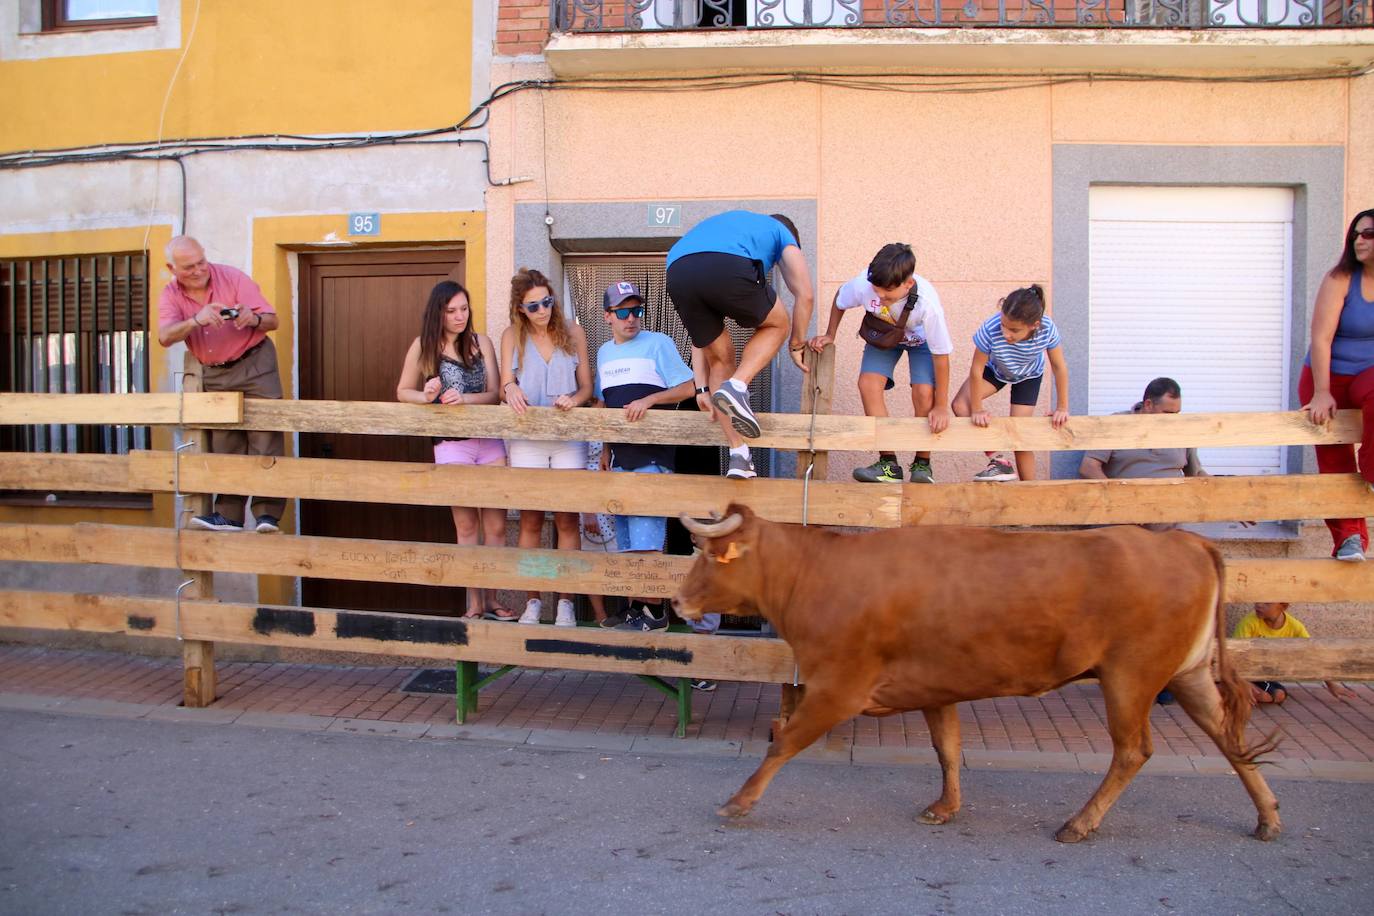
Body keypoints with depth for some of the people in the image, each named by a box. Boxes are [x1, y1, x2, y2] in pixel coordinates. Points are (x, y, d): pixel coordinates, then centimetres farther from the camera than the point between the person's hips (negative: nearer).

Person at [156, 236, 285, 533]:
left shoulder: (232, 277, -11)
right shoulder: (171, 295, -4)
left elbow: (272, 320, -12)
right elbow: (165, 337, -21)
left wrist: (253, 319, -35)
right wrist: (196, 321, -39)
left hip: (254, 364, -4)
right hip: (214, 374, 4)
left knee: (265, 438, -10)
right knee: (224, 445, 5)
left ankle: (268, 512, -11)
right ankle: (228, 514, 8)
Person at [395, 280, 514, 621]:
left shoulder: (481, 342, 2)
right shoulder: (423, 346, -1)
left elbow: (494, 394, -2)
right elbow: (403, 392, 7)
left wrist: (464, 398, -20)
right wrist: (426, 396, -14)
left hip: (489, 439, 2)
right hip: (452, 443, -2)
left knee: (496, 524, 2)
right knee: (467, 525, 5)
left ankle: (491, 599, 13)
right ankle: (474, 603, 13)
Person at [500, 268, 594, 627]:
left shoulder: (572, 332, 2)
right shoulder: (512, 336, 2)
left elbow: (586, 386, 4)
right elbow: (505, 385, 0)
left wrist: (574, 400, -18)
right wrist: (510, 390, -23)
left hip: (568, 436, 0)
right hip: (527, 436, 0)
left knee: (567, 520, 0)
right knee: (530, 520, 5)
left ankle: (565, 602, 9)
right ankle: (533, 601, 14)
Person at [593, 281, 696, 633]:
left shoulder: (658, 343, -3)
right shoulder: (604, 352, 16)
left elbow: (688, 388, -8)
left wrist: (649, 399, -21)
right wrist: (605, 450, 17)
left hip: (651, 457, -7)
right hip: (620, 457, 7)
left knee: (646, 539, -10)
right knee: (626, 542, 10)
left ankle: (654, 612, -2)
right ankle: (634, 610, 17)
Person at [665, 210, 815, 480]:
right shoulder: (781, 232, 35)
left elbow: (702, 336, 38)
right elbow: (804, 296, 22)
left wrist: (702, 388, 36)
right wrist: (797, 345, 37)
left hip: (677, 273, 5)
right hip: (729, 268, -4)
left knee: (720, 356, 24)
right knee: (776, 324, 25)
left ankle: (739, 456, 16)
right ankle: (736, 387, 0)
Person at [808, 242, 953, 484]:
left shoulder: (927, 303, -41)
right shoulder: (863, 285, -35)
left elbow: (941, 355, -29)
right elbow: (840, 299, -7)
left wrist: (941, 407, -24)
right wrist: (829, 335, -5)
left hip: (920, 339, -3)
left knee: (924, 393, -23)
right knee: (868, 383, -20)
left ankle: (922, 463, 0)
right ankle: (888, 464, -12)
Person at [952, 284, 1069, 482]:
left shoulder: (1047, 330, -38)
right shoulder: (990, 330, -43)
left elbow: (1059, 367, -21)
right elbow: (976, 371, -29)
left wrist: (1062, 408, -14)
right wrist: (977, 410, -20)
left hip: (1029, 375, -1)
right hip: (995, 369, 1)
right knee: (960, 405, -20)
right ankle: (998, 460, -13)